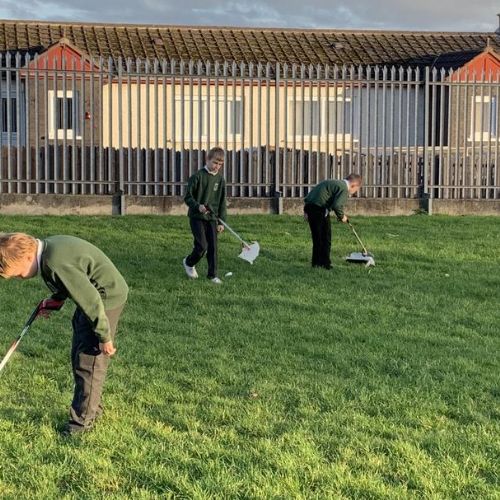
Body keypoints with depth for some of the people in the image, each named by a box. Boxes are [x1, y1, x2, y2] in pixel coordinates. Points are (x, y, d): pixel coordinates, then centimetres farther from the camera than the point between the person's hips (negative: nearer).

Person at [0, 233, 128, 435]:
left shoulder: (57, 264, -32)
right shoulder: (46, 248, -2)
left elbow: (91, 299, -28)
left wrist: (104, 337, -20)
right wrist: (54, 302, 4)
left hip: (107, 297, -10)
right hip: (93, 295, 10)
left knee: (88, 361, -5)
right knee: (79, 356, 18)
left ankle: (82, 420, 7)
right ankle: (91, 407, 32)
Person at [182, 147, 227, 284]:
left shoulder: (220, 180, 5)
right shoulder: (198, 176, -9)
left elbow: (222, 202, 9)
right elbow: (188, 197, -6)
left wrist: (221, 221, 5)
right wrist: (198, 206, -24)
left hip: (212, 218, 4)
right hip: (197, 217, -4)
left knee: (213, 246, 1)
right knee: (202, 245, -10)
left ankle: (212, 274, 12)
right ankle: (189, 263, 18)